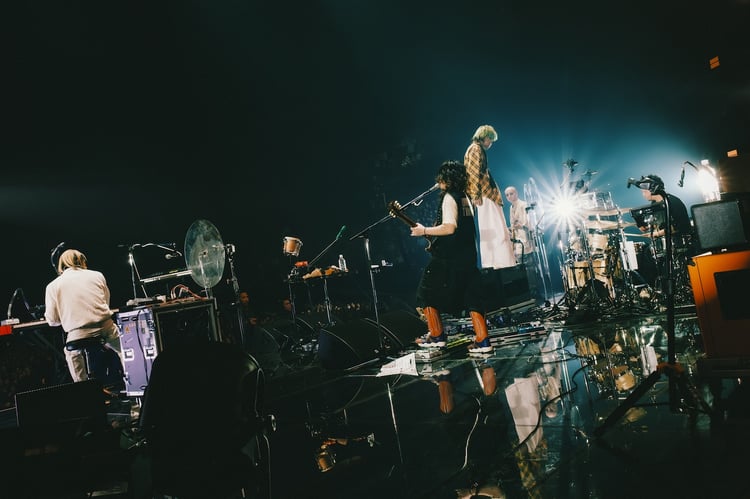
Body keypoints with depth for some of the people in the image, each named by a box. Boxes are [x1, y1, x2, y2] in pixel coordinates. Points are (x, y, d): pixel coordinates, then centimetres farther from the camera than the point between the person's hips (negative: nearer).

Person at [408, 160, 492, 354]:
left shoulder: (449, 197, -12)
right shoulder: (464, 197, 15)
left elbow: (449, 228, -23)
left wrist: (425, 231, -13)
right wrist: (433, 233, 24)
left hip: (447, 258, -8)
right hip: (467, 256, 8)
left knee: (427, 295, 7)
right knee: (471, 298, 8)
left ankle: (436, 336, 11)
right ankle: (482, 341, 3)